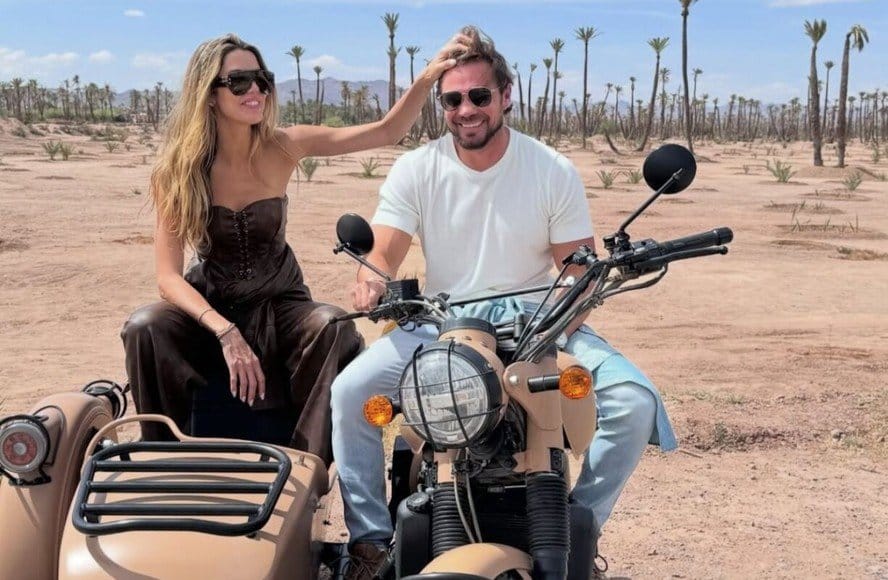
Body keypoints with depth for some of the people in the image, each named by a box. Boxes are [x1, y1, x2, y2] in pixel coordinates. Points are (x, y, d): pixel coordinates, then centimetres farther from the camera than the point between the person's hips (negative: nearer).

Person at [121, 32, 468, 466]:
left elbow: (386, 132, -11)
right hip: (209, 305, 0)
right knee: (144, 328, -31)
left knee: (336, 329, -31)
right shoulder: (177, 169, -12)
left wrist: (428, 77, -27)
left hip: (278, 305, 1)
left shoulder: (280, 149, -9)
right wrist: (225, 331, -33)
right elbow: (168, 275, -17)